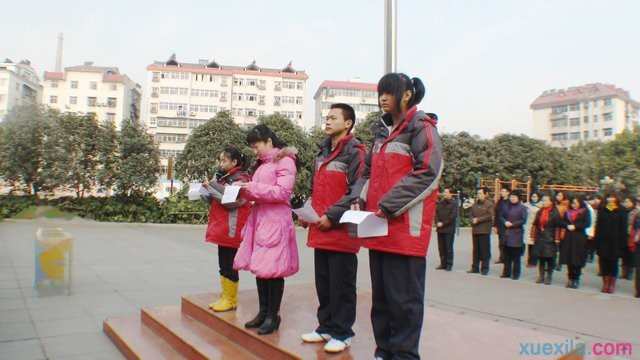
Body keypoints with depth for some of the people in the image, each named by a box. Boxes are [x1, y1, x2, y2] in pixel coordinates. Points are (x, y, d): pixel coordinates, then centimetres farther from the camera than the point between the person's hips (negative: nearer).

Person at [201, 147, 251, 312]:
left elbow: (231, 201, -22)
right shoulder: (224, 177, 14)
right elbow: (214, 200, 20)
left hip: (231, 229, -9)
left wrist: (211, 186, -18)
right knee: (223, 265, 14)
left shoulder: (240, 180, -11)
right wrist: (206, 192, 0)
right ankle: (225, 297, 23)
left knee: (229, 265, -2)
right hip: (222, 228, 9)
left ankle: (230, 300, 8)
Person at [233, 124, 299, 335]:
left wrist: (252, 188, -16)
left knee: (272, 269, -3)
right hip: (259, 218, 9)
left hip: (275, 221, -9)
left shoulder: (284, 161, -6)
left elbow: (282, 192, -16)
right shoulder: (262, 164, 21)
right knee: (259, 266, 10)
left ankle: (273, 316, 8)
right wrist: (244, 191, 4)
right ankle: (263, 312, 21)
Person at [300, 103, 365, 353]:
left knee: (341, 285, 1)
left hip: (341, 229, -8)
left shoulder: (354, 151, -7)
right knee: (323, 283, 14)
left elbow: (356, 191, -15)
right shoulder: (322, 152, 18)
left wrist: (332, 215, -17)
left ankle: (342, 333, 13)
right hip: (320, 230, 8)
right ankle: (326, 326, 27)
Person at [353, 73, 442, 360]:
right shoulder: (382, 131, 19)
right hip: (378, 224, 7)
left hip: (406, 225, -7)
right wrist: (359, 200, 3)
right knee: (380, 293, 13)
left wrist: (388, 206, -17)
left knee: (403, 296, -1)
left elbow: (428, 173, -14)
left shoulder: (421, 127, -3)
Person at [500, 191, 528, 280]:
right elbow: (502, 216, 13)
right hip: (507, 233, 5)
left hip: (517, 233, -5)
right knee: (507, 254, 11)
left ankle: (516, 274, 8)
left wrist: (512, 224, -14)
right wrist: (505, 222, -7)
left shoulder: (522, 208, -5)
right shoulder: (507, 207, 11)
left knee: (516, 255, -1)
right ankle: (506, 272, 19)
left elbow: (523, 220, -11)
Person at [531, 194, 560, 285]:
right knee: (541, 258, 9)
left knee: (549, 258, 2)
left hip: (550, 239, -4)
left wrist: (557, 238, -13)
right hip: (540, 238, 5)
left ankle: (549, 277, 12)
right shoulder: (539, 212, 8)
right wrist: (534, 235, 7)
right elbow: (535, 225, 11)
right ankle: (541, 276, 17)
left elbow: (558, 226, -9)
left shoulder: (555, 213, -7)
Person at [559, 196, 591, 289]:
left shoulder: (585, 212, 3)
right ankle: (570, 278, 12)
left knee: (577, 260, -5)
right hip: (568, 238, 4)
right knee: (569, 260, 3)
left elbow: (587, 223, -7)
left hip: (579, 238, -4)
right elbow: (562, 222, 12)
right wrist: (567, 225, -8)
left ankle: (576, 279, 3)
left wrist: (575, 226, -14)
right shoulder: (568, 212, 15)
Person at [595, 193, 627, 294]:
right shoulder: (602, 211, 5)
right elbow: (598, 227, 6)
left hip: (615, 242, -2)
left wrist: (622, 243, -9)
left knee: (613, 263, 6)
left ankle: (612, 285, 15)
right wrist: (597, 242, 0)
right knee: (604, 263, 4)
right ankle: (605, 283, 14)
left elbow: (623, 229, -2)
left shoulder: (621, 213, -1)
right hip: (603, 241, 2)